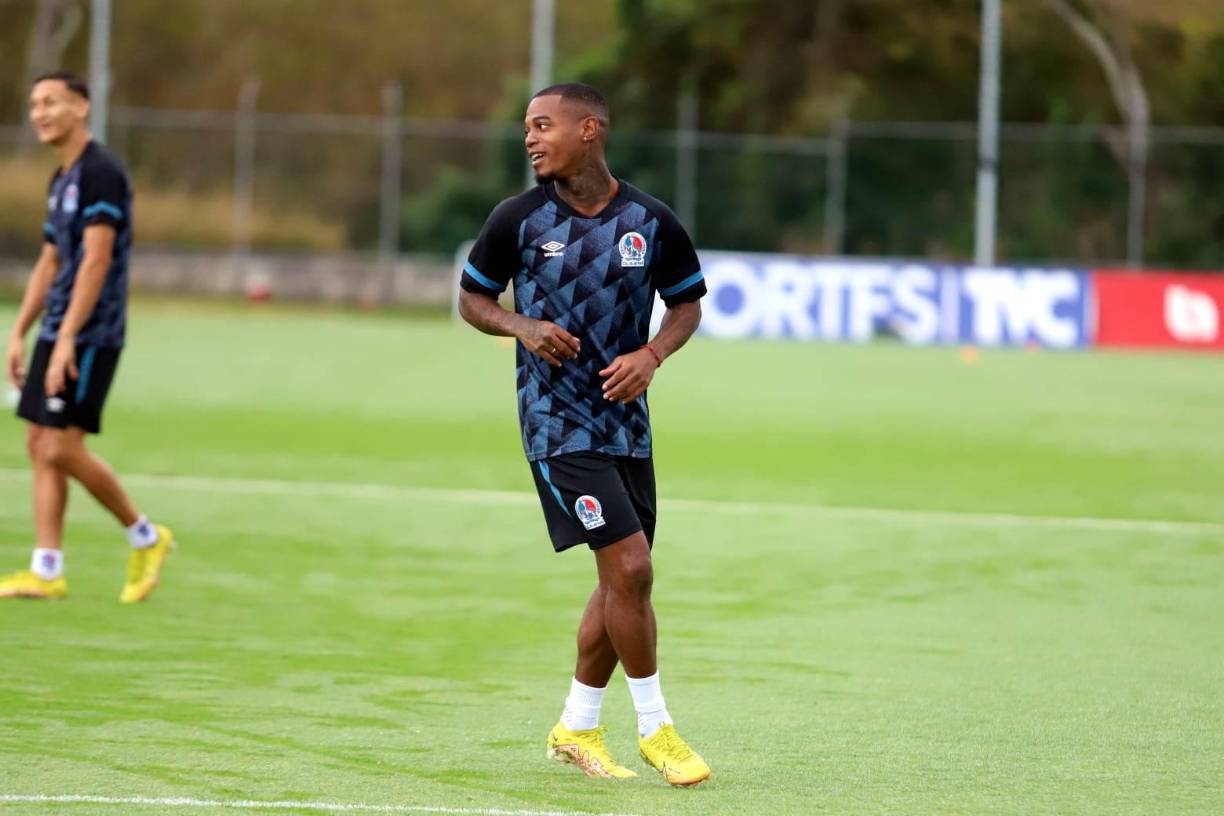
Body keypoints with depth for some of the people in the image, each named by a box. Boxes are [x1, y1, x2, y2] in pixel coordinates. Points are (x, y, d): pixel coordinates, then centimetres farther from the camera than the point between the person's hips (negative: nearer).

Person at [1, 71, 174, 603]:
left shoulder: (101, 173, -13)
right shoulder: (61, 180, 16)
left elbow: (96, 260, -20)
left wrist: (67, 339, -23)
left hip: (90, 334, -9)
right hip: (57, 334, 9)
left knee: (61, 448, -11)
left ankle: (145, 538, 6)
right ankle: (46, 572, 6)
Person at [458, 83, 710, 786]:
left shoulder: (651, 222, -1)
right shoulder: (519, 219, -4)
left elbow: (687, 304, 11)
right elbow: (472, 298, 7)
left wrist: (651, 355, -8)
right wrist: (522, 328, -13)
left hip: (626, 423, 4)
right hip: (557, 419, -4)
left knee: (624, 582, 8)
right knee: (629, 567, -14)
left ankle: (577, 728, 24)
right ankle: (656, 728, -1)